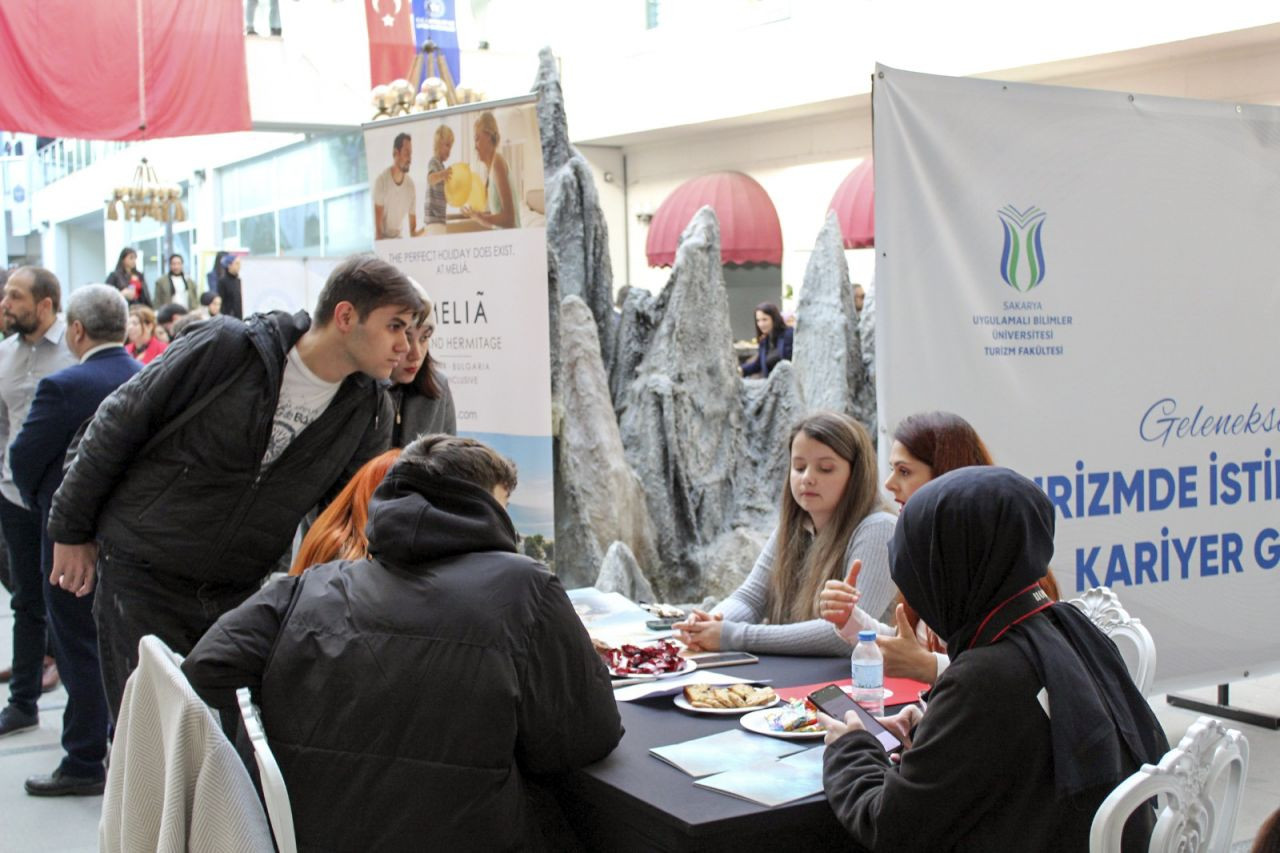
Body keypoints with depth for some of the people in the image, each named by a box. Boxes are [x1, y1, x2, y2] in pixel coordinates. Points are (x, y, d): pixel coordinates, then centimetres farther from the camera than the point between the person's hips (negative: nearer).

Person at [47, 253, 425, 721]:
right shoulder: (225, 349, -18)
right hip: (141, 576, -4)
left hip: (242, 593, 4)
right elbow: (116, 426, -8)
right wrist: (71, 532, -1)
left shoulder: (369, 411, -4)